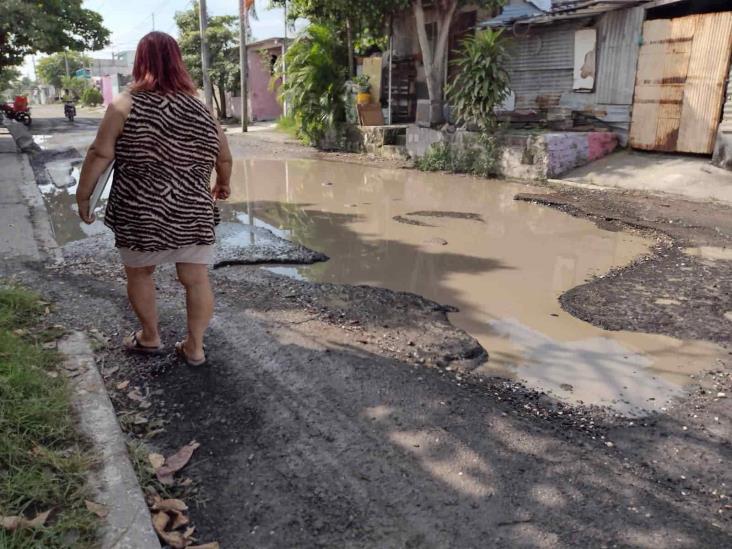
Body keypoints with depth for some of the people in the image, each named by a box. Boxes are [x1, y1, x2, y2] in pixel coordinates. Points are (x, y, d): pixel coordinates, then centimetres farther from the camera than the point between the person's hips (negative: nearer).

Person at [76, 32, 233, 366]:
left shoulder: (126, 105, -4)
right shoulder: (200, 110, 6)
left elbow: (100, 154, -8)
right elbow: (225, 158, 14)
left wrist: (82, 196, 2)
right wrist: (223, 185, 32)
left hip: (141, 212, -2)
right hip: (193, 212, 3)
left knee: (139, 272, 18)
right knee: (196, 279, 9)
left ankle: (149, 337, 30)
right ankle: (195, 347, 17)